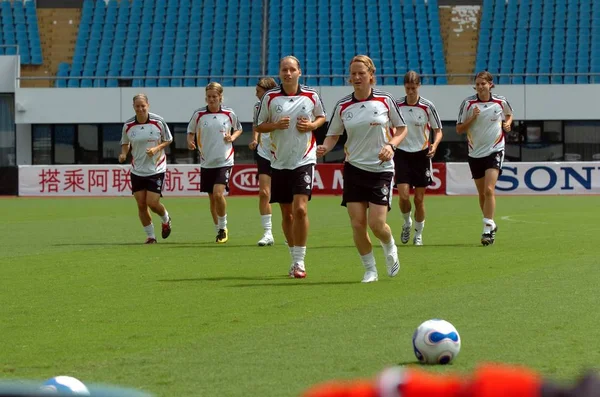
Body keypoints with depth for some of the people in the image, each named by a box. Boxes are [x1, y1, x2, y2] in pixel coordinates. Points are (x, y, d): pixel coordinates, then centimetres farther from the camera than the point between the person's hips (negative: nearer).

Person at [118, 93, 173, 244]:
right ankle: (150, 236, 18)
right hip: (137, 171, 3)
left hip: (156, 169, -3)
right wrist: (123, 154, -9)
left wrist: (156, 149, -15)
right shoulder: (128, 125, -3)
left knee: (152, 203, -10)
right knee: (141, 205, 2)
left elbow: (168, 140, 2)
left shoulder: (158, 122, -9)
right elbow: (125, 143, 12)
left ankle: (166, 219, 24)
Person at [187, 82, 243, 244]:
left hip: (225, 161, -2)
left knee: (218, 194, -19)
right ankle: (219, 230, 24)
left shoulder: (229, 113, -1)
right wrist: (190, 142, -10)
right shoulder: (198, 114, -1)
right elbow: (190, 131, 11)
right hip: (206, 162, 2)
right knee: (212, 199, 9)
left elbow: (238, 128, 15)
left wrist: (232, 137, -5)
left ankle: (223, 227, -2)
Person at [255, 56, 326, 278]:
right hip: (280, 162, 2)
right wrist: (276, 125, -13)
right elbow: (259, 126, 7)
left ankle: (299, 261, -10)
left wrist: (312, 125, -5)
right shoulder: (270, 98, 0)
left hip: (304, 160, -2)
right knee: (287, 213, 9)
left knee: (300, 209, -16)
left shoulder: (312, 97, -1)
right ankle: (294, 258, 25)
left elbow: (322, 117, 16)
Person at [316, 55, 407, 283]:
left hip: (381, 169, -2)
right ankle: (369, 270, 13)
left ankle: (390, 249, 24)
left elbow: (401, 129, 5)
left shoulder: (385, 101, -4)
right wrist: (325, 148, -14)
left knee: (377, 223, -10)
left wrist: (391, 146, -14)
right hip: (354, 168, 2)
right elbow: (333, 134, 7)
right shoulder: (343, 106, 0)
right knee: (357, 223, -4)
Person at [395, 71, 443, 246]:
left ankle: (418, 234, 19)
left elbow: (438, 130, 1)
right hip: (402, 154, 1)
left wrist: (434, 145, -17)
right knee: (403, 195, -12)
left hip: (421, 154, -1)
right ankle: (407, 223, 17)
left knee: (419, 199, 2)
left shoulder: (427, 106, -6)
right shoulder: (397, 105, -1)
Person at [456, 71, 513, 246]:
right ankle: (491, 225, 31)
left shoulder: (501, 102, -2)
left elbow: (509, 114, 21)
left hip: (495, 151, -2)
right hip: (475, 153, 2)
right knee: (482, 194, 11)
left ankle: (488, 230, -18)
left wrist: (508, 123, 0)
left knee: (489, 190, -18)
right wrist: (472, 118, -17)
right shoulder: (468, 103, -4)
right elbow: (459, 129, -2)